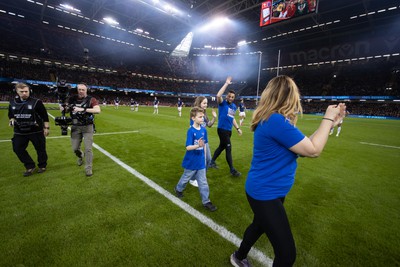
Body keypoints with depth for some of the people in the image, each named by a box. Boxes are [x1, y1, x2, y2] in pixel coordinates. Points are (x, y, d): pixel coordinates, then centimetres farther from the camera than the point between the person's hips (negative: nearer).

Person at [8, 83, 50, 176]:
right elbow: (11, 115, 18)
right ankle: (30, 166, 21)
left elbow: (45, 116, -8)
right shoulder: (13, 102, 5)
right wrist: (12, 120, -4)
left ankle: (42, 166, 26)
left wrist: (46, 127, -9)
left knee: (40, 149, 5)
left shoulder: (36, 102, -10)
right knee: (17, 149, 6)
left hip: (36, 131, -5)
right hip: (20, 132, 5)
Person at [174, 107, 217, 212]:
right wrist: (198, 145, -42)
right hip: (191, 162, -4)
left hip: (201, 162, 4)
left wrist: (204, 157, 11)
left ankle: (206, 201, 24)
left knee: (203, 182, 11)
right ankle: (178, 189, 48)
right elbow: (188, 147, -25)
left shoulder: (204, 130, -4)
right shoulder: (191, 131, -21)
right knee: (186, 178, 20)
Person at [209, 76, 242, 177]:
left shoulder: (234, 106, 12)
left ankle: (212, 162, 35)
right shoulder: (222, 103, -9)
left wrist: (237, 128, 17)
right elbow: (218, 95, -30)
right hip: (222, 129, -8)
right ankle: (232, 169, 8)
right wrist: (226, 83, -25)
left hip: (229, 130, 8)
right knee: (228, 148, -4)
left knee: (222, 146, 17)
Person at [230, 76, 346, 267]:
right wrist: (327, 119, -7)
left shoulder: (273, 119, 4)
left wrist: (329, 123, 6)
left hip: (266, 190, 10)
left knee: (259, 226, 31)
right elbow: (313, 150, -20)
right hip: (265, 194, -10)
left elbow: (304, 144, 10)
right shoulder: (277, 120, -27)